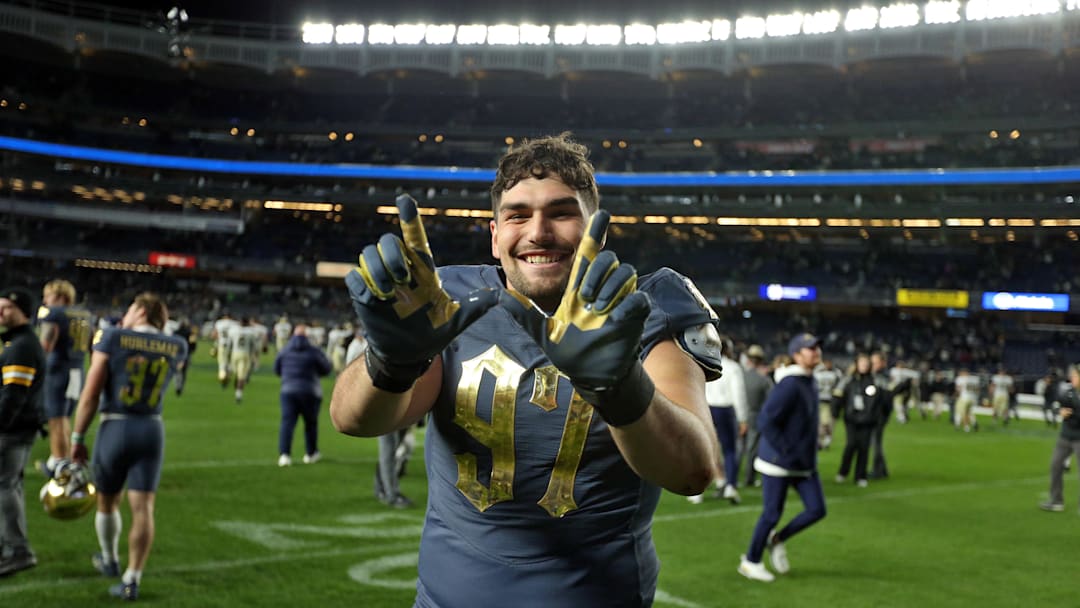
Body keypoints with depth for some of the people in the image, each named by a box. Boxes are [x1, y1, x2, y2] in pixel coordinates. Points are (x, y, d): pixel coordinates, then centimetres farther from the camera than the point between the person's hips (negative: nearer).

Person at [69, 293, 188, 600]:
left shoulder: (112, 339, -7)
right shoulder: (177, 347, 3)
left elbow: (90, 395, -8)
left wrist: (77, 438, -1)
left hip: (115, 427, -2)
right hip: (152, 429, 2)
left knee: (107, 502, 19)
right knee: (143, 508, 2)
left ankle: (110, 561, 39)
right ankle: (132, 579, 1)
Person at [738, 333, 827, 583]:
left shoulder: (810, 382, 9)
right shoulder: (790, 385, -20)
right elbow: (765, 421, -24)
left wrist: (807, 454, 16)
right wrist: (787, 452, -22)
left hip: (804, 464, 9)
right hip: (778, 463, -8)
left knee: (817, 509, 3)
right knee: (772, 514, 0)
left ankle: (777, 540, 24)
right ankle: (750, 561, 20)